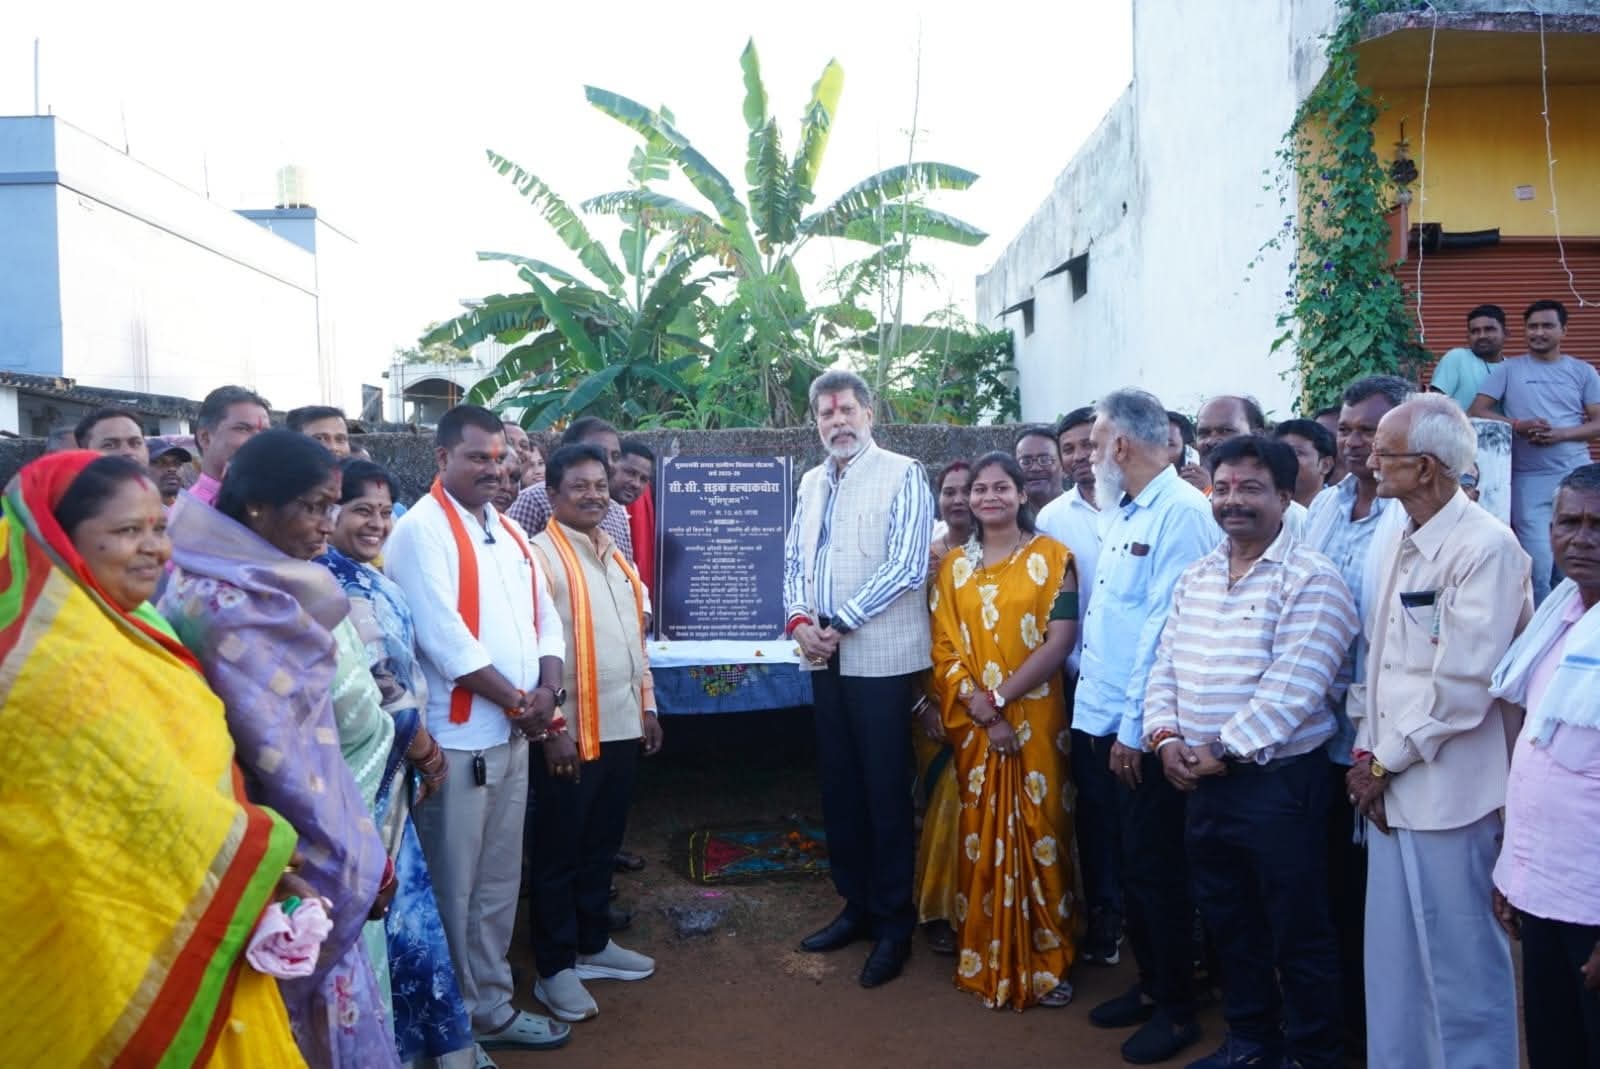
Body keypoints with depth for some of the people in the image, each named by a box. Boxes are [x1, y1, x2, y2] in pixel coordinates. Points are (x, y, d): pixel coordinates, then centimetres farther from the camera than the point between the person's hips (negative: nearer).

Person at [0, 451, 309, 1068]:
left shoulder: (125, 625, 5)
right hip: (124, 939, -9)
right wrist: (260, 855, -10)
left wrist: (255, 852, -2)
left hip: (170, 914, 9)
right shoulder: (63, 657, -25)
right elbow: (147, 800, -24)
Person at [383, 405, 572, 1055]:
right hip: (457, 739, -8)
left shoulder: (507, 530, 14)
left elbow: (543, 616, 12)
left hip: (512, 734, 8)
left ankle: (492, 1008, 30)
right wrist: (517, 700, -12)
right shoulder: (421, 530, -11)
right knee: (453, 891, 4)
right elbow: (445, 638, -19)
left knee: (498, 885, 17)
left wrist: (547, 690, -5)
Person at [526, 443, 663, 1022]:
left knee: (603, 844, 18)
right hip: (571, 732, -7)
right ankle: (554, 968, 18)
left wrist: (647, 706, 16)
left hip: (621, 726, 7)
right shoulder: (540, 555, -11)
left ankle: (593, 944, 33)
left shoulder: (615, 556, 13)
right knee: (560, 850, 6)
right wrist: (552, 728, -19)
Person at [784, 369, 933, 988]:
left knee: (886, 794, 1)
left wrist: (839, 625, -14)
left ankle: (894, 925, 15)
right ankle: (856, 906, 28)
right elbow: (794, 560, 16)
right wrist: (799, 621, -3)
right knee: (839, 788, 13)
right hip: (826, 659, 6)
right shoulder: (812, 483, 14)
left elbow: (906, 567, -14)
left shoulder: (901, 475, -6)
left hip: (882, 657, -6)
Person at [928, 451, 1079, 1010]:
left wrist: (1001, 698, -14)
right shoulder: (954, 566, 9)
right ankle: (984, 958, 22)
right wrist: (980, 708, -11)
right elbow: (945, 649, 3)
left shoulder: (1051, 556, -2)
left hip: (1035, 718, -3)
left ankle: (1046, 960, 17)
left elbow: (1059, 641, -10)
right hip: (974, 726, 3)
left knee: (1038, 831, 2)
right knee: (980, 836, 8)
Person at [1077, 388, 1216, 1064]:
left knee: (1156, 869, 4)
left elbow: (1167, 630, -21)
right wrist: (1105, 712, 11)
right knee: (1133, 863, 18)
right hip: (1114, 720, 9)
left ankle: (1177, 1010, 22)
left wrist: (1135, 727, -19)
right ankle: (1150, 986, 34)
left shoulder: (1181, 513, -17)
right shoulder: (1123, 515, 12)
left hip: (1147, 730, -9)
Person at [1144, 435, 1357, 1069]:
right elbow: (1166, 665, 10)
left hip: (1277, 779, -7)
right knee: (1228, 920, 20)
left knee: (1297, 932, 7)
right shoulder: (1195, 578, 11)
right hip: (1200, 779, 7)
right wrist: (1165, 737, -5)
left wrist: (1224, 752, -18)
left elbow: (1290, 689, -20)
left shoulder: (1310, 579, -12)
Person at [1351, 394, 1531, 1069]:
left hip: (1446, 794, -8)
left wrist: (1385, 763, -10)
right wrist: (1366, 752, 3)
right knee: (1393, 962, 18)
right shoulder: (1396, 543, 11)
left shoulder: (1486, 549, -15)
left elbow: (1461, 688, -19)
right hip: (1388, 788, 8)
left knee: (1461, 969, 6)